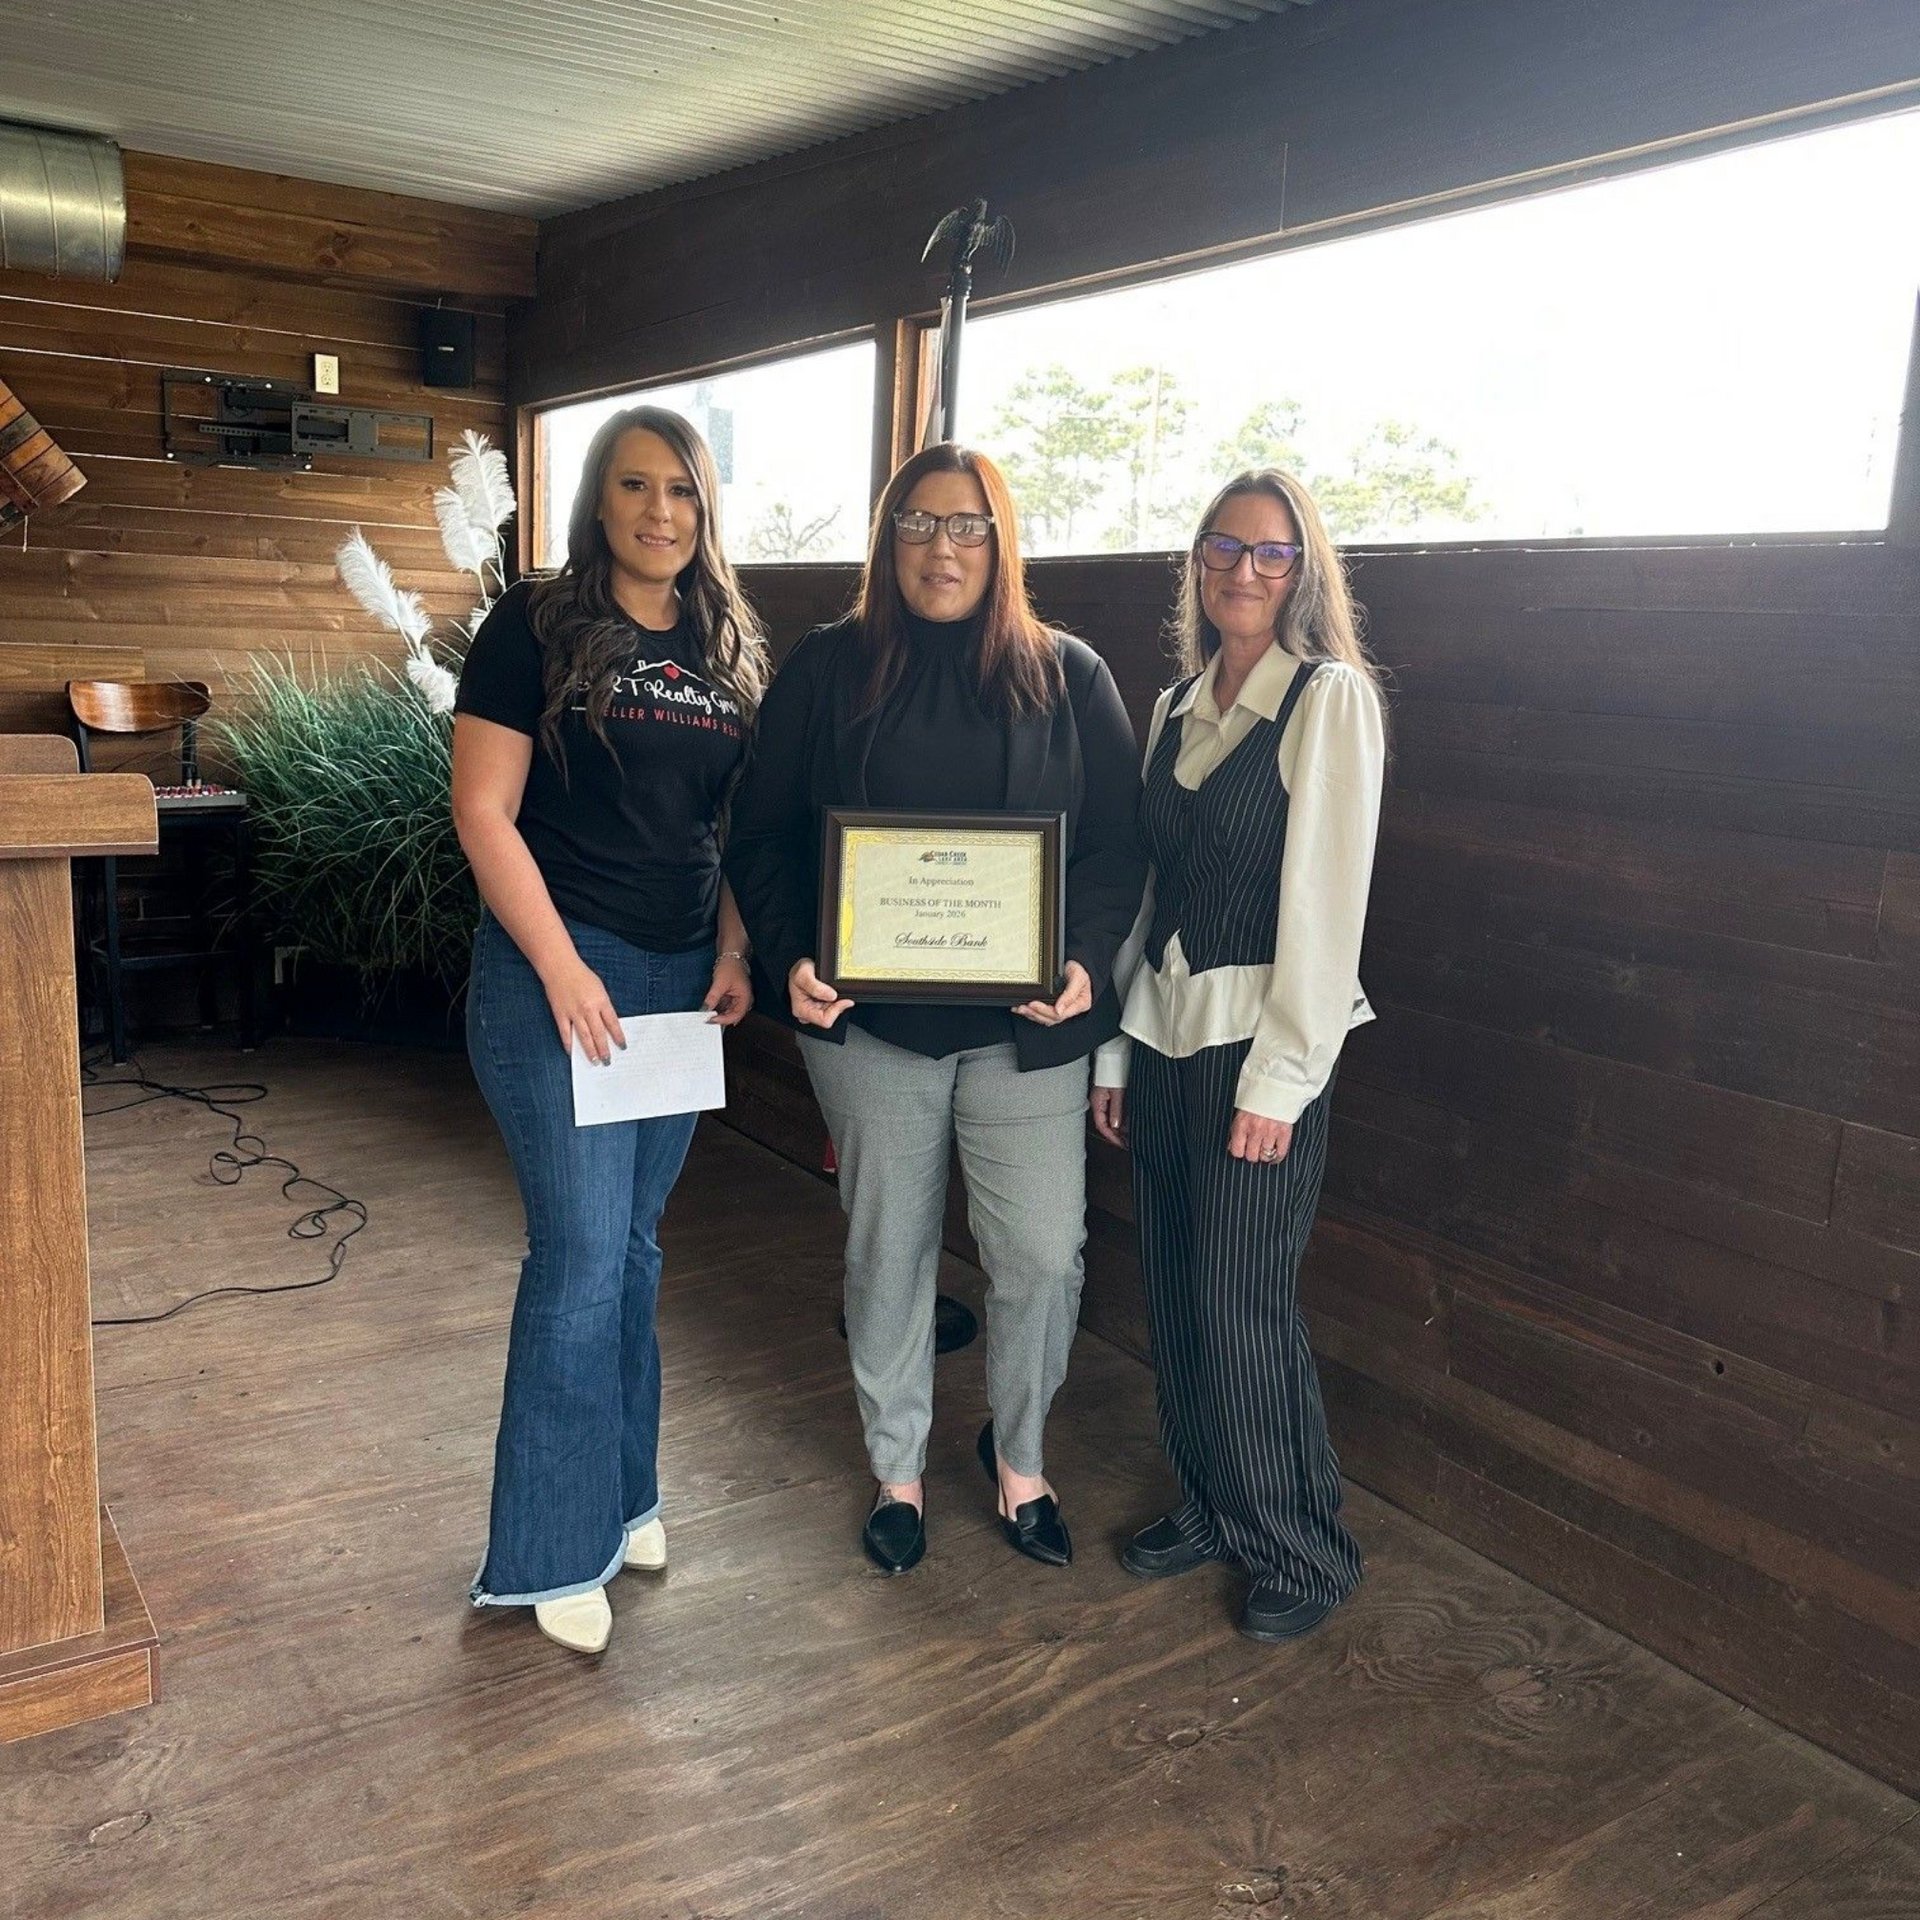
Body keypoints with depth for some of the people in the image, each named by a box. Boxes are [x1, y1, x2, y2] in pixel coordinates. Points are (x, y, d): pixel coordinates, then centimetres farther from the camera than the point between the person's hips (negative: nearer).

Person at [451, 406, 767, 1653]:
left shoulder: (733, 652, 11)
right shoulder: (535, 630, -5)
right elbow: (484, 810, -9)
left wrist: (735, 951, 2)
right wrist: (562, 968, -15)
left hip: (685, 978, 5)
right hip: (558, 971, -5)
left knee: (635, 1245, 14)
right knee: (583, 1252, -5)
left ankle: (621, 1491, 30)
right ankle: (555, 1552, 10)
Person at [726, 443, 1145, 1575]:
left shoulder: (1068, 675, 2)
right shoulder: (828, 670, 2)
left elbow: (1119, 842, 1)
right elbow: (764, 835, 2)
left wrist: (1087, 959, -15)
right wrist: (792, 957, -14)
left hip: (1027, 1026, 0)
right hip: (869, 1019, 0)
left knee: (1044, 1254, 2)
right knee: (888, 1250, 12)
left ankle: (1021, 1458, 30)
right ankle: (897, 1470, 33)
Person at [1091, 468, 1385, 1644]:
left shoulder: (1331, 697, -7)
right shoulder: (1178, 706, 13)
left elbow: (1327, 895, -12)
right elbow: (1147, 881, 13)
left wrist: (1280, 1076, -15)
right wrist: (1116, 1049, 12)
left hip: (1261, 1042, -6)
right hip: (1165, 1031, 6)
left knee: (1243, 1304, -2)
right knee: (1175, 1292, 11)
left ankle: (1305, 1550, 18)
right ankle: (1213, 1510, 31)